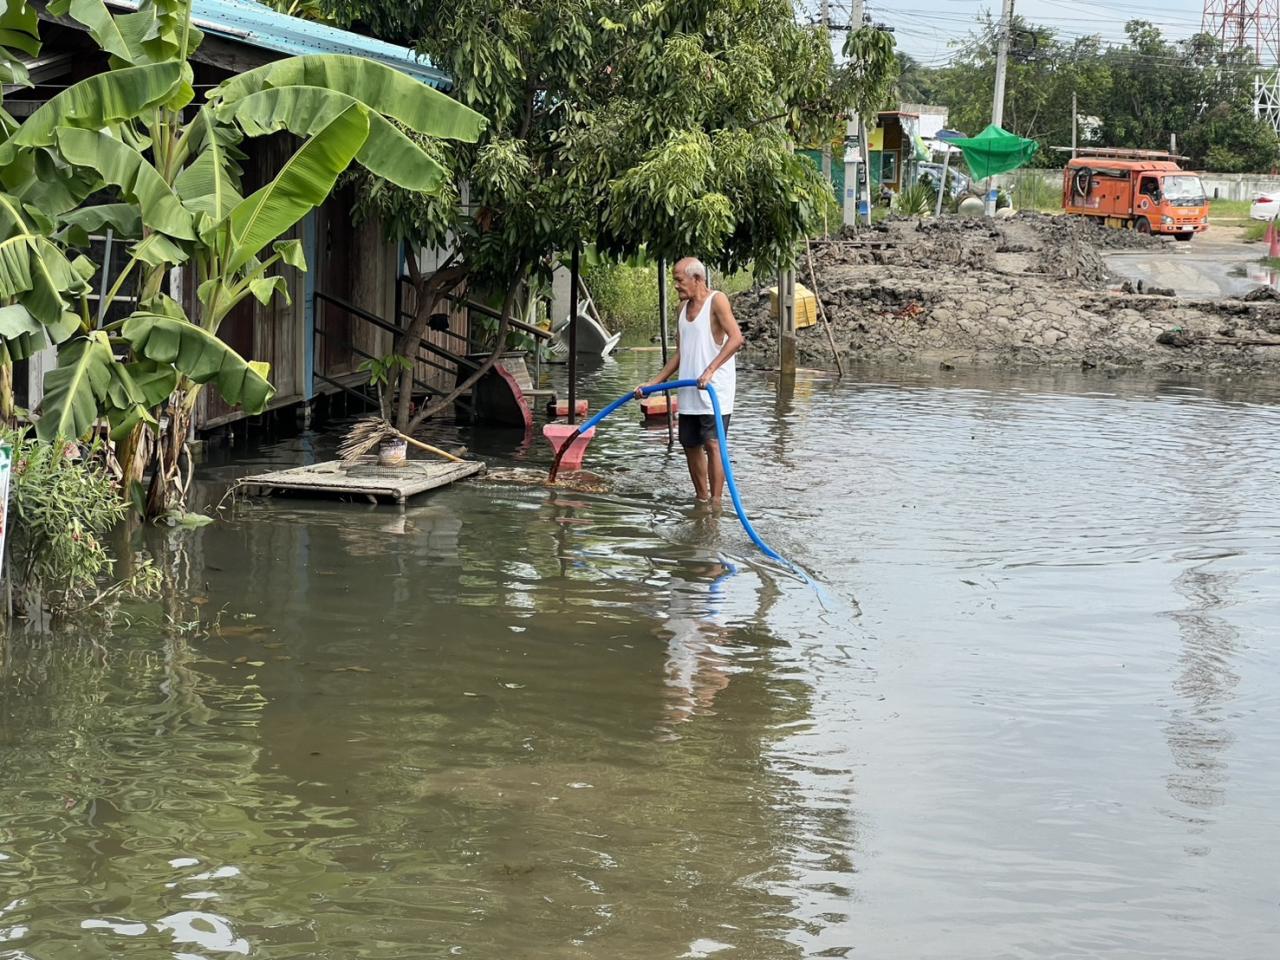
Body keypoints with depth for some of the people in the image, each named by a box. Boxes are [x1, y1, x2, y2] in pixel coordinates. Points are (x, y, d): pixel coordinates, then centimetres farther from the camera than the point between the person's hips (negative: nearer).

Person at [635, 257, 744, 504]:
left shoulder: (716, 300, -8)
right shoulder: (684, 306, 15)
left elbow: (736, 338, -22)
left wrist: (710, 369, -31)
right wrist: (653, 383, 17)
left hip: (714, 389, -8)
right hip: (688, 391, 8)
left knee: (712, 443, -11)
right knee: (690, 445, 10)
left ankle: (715, 502, -10)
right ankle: (701, 499, 20)